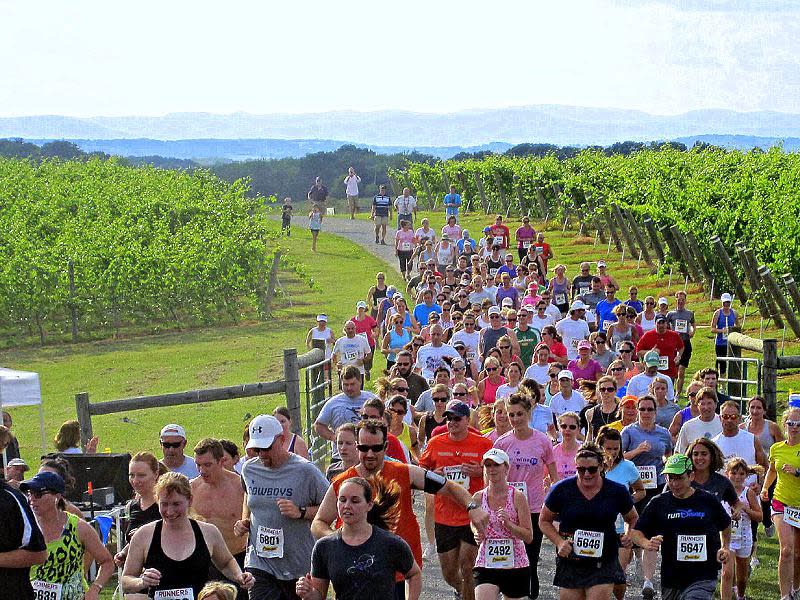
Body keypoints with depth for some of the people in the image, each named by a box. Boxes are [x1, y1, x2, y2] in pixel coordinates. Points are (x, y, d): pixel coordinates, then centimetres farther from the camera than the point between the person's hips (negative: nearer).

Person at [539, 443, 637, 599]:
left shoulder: (617, 491, -2)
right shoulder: (562, 490, -4)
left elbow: (632, 518, 17)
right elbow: (544, 521, 7)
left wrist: (629, 535, -4)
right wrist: (559, 542, -9)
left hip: (603, 564, -1)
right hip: (570, 562, 1)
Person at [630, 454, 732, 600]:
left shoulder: (708, 500, 1)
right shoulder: (659, 503, 2)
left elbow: (725, 525, 21)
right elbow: (635, 532, 5)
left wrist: (725, 548, 9)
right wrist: (647, 544, -14)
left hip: (703, 578, -3)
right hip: (671, 579, 3)